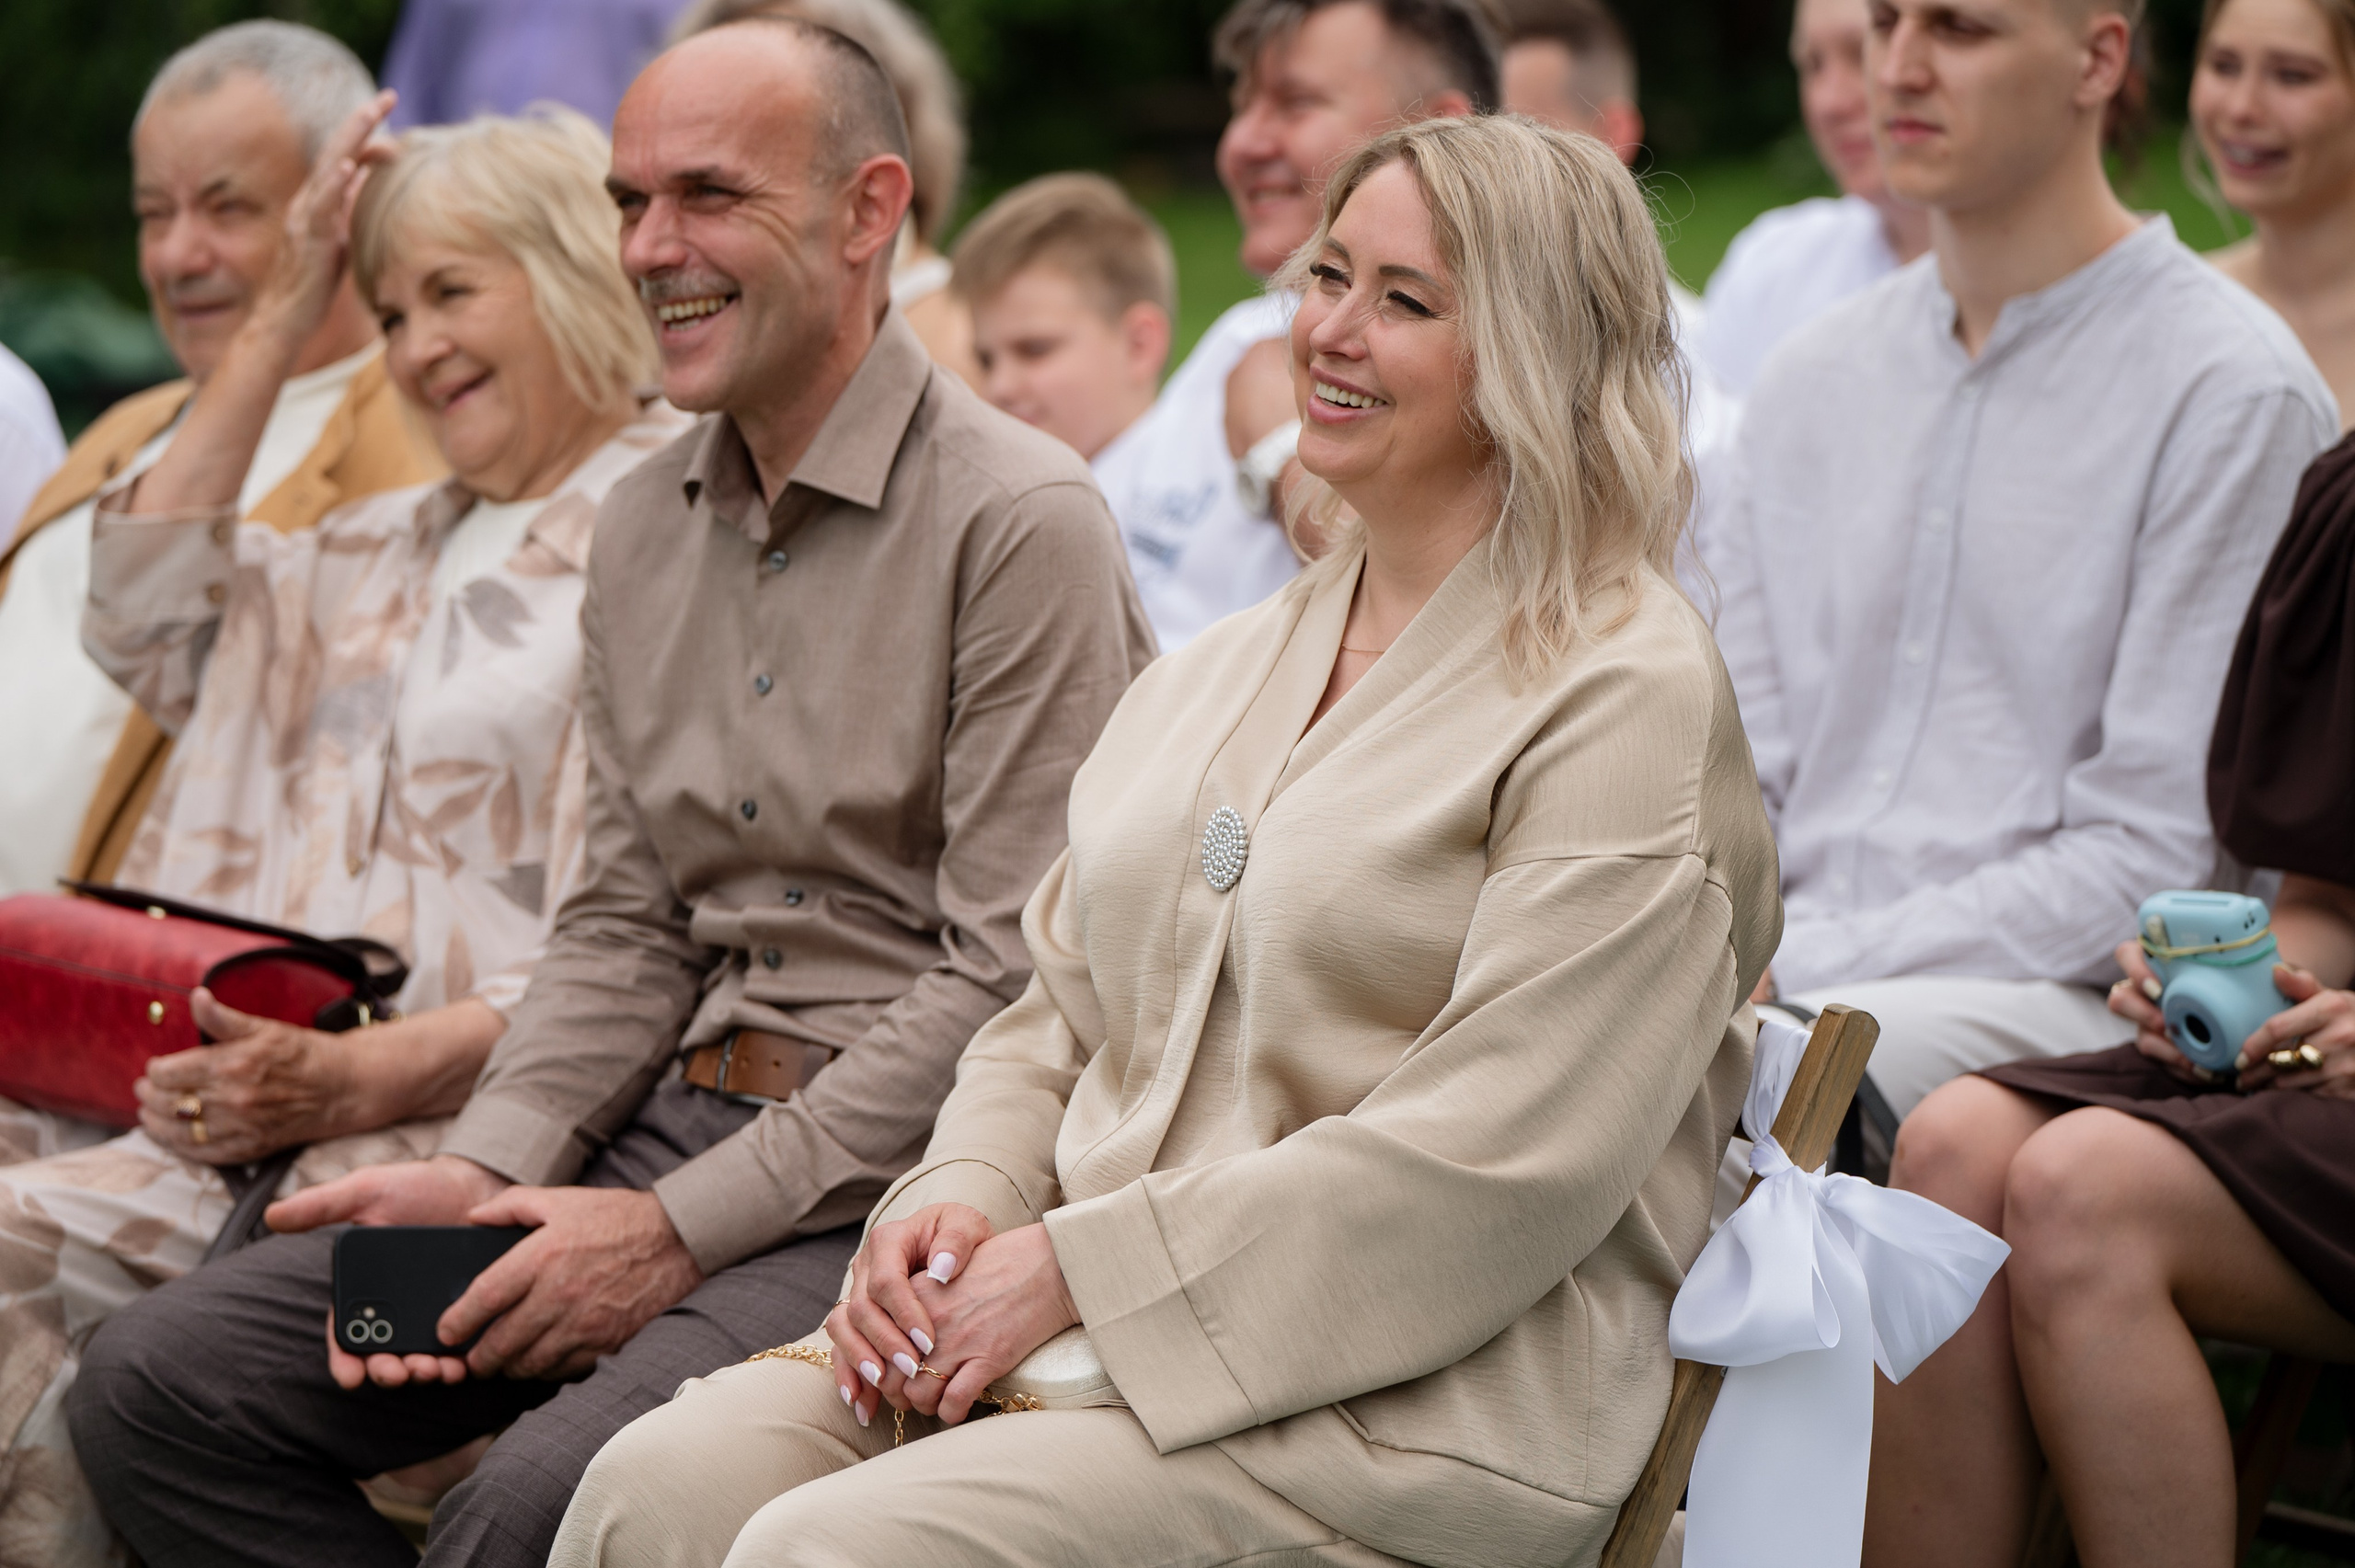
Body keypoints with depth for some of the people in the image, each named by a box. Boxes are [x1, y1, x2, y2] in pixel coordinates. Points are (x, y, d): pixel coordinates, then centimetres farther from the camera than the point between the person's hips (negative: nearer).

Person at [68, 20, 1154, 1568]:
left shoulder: (1022, 521, -10)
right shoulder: (645, 527, 15)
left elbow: (1015, 983, -15)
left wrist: (682, 1229, -16)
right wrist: (485, 1169, -2)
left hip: (890, 1184, -7)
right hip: (670, 1125, 8)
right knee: (156, 1385, -6)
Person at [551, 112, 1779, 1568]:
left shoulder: (1627, 695, -6)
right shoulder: (1219, 671, 19)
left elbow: (1501, 1167, -16)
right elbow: (1059, 1022, 21)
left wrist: (1078, 1264, -14)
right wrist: (959, 1203, -3)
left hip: (1415, 1411, -7)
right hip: (1109, 1330, 7)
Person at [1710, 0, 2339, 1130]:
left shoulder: (2237, 393, -4)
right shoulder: (1815, 377, 17)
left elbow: (2155, 853, -10)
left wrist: (1806, 968, -14)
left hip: (2071, 998, -6)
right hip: (1792, 969, 6)